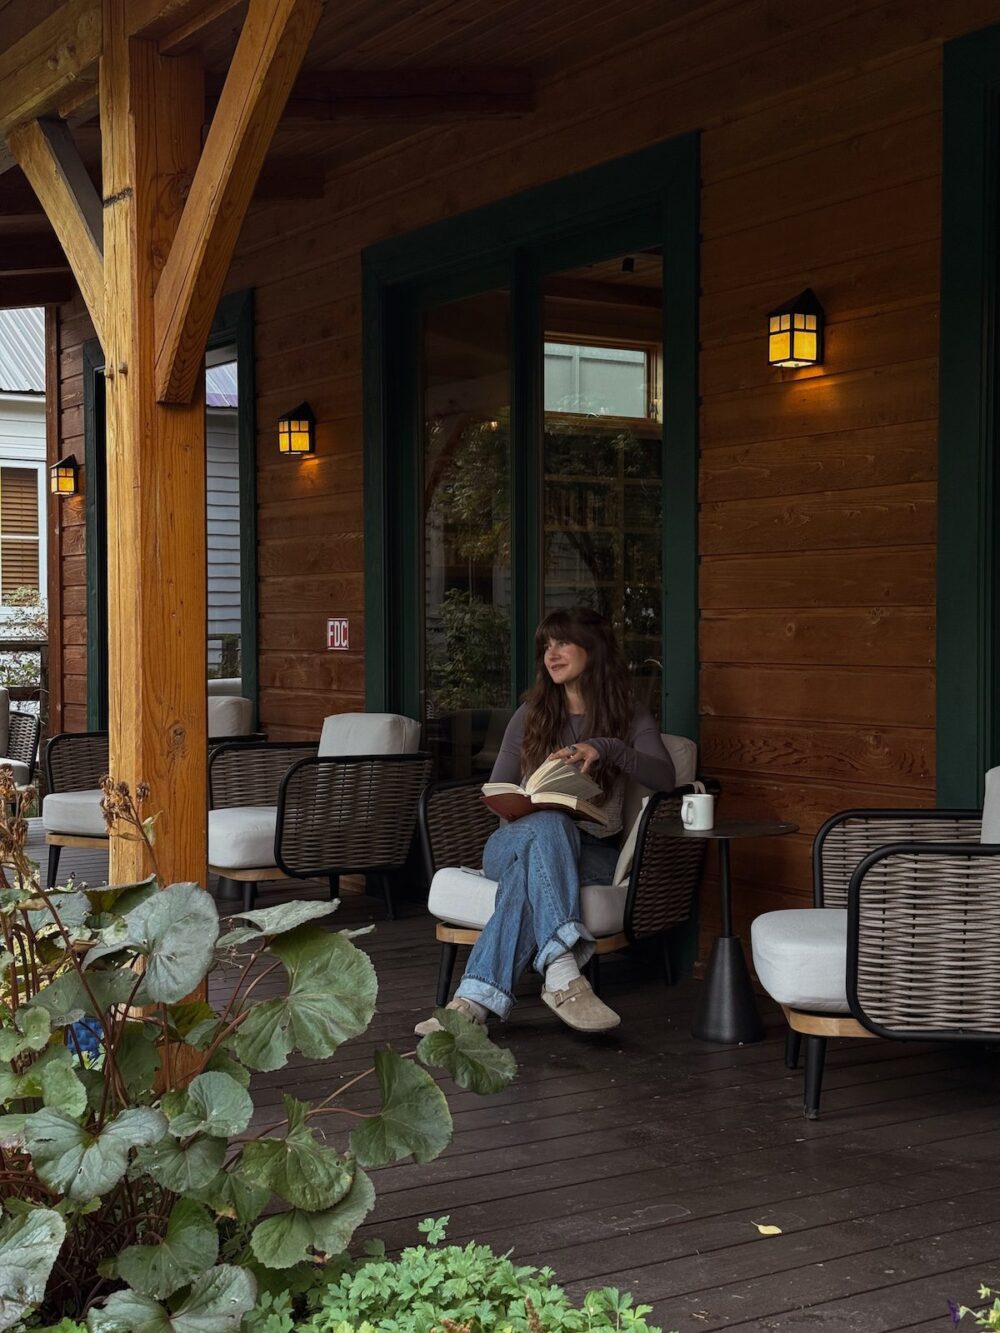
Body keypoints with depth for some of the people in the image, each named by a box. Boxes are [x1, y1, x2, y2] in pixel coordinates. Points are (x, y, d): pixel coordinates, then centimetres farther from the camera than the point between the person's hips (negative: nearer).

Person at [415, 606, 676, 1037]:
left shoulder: (629, 716, 10)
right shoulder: (531, 714, 17)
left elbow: (664, 777, -9)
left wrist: (606, 748, -24)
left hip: (590, 852, -1)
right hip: (516, 840, 1)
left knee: (528, 872, -39)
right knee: (549, 824, -39)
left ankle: (476, 998, -52)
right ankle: (563, 973, -57)